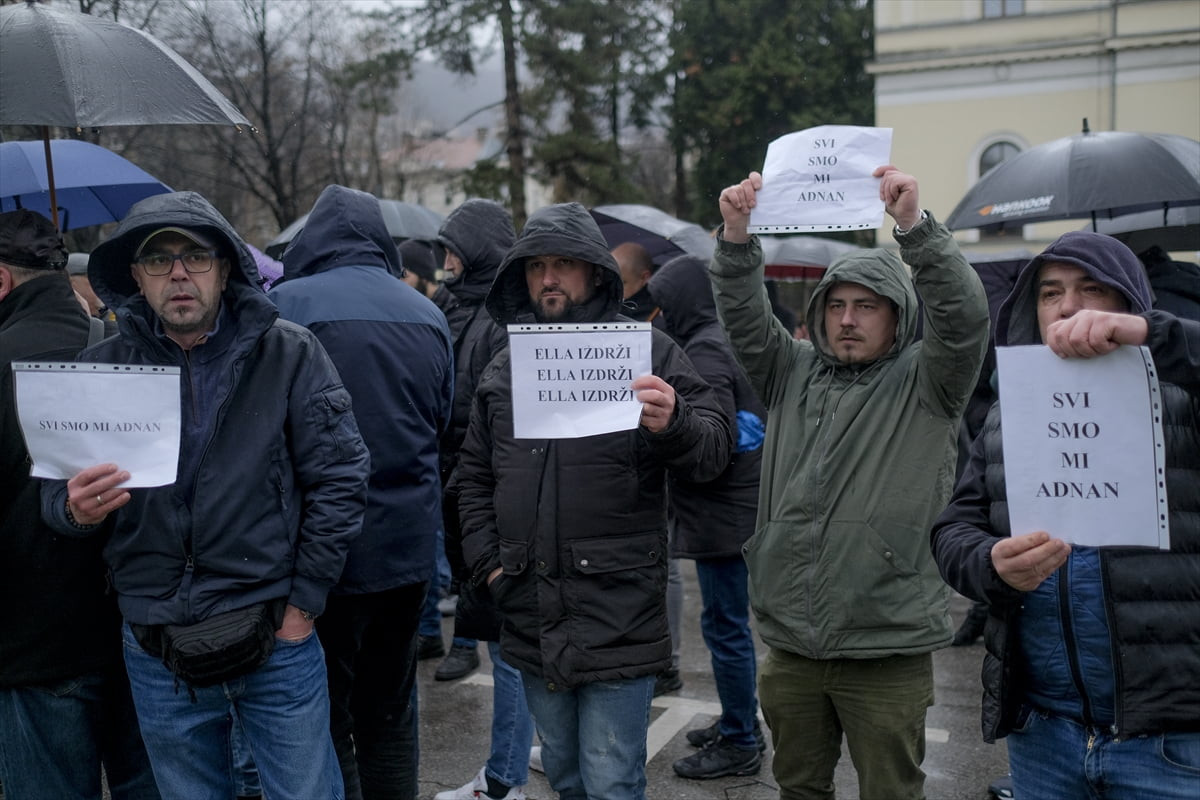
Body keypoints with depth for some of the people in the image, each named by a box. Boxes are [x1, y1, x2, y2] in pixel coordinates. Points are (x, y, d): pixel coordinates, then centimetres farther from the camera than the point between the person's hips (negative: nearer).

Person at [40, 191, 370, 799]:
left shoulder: (289, 354, -6)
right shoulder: (100, 368, 1)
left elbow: (339, 478, -5)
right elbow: (56, 493, 5)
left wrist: (302, 605, -6)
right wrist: (75, 508, -19)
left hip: (276, 639, -2)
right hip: (156, 650, 2)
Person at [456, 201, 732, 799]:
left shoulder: (647, 351, -5)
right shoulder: (504, 368, 10)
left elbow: (714, 449, -11)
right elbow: (474, 476, 18)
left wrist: (672, 423, -33)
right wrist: (487, 563, 7)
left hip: (617, 619, -5)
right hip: (531, 616, 5)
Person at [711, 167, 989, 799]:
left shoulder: (922, 382, -1)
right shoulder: (794, 373, 10)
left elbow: (964, 314, -17)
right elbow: (744, 319, -1)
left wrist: (914, 224, -29)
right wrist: (736, 238, -16)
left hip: (886, 652, -4)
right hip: (791, 642, 4)